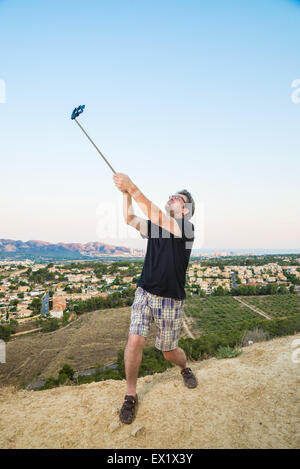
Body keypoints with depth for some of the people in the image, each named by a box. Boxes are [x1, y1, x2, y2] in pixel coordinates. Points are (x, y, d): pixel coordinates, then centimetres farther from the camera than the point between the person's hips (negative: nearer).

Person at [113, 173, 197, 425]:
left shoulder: (186, 228, -11)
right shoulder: (154, 227, 8)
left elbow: (155, 216, -24)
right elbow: (130, 219, -2)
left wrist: (132, 188, -27)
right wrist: (125, 192, -15)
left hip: (171, 300, -3)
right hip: (144, 293, 4)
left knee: (169, 352, 12)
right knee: (134, 341, -10)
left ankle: (185, 367, 48)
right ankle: (131, 396, 14)